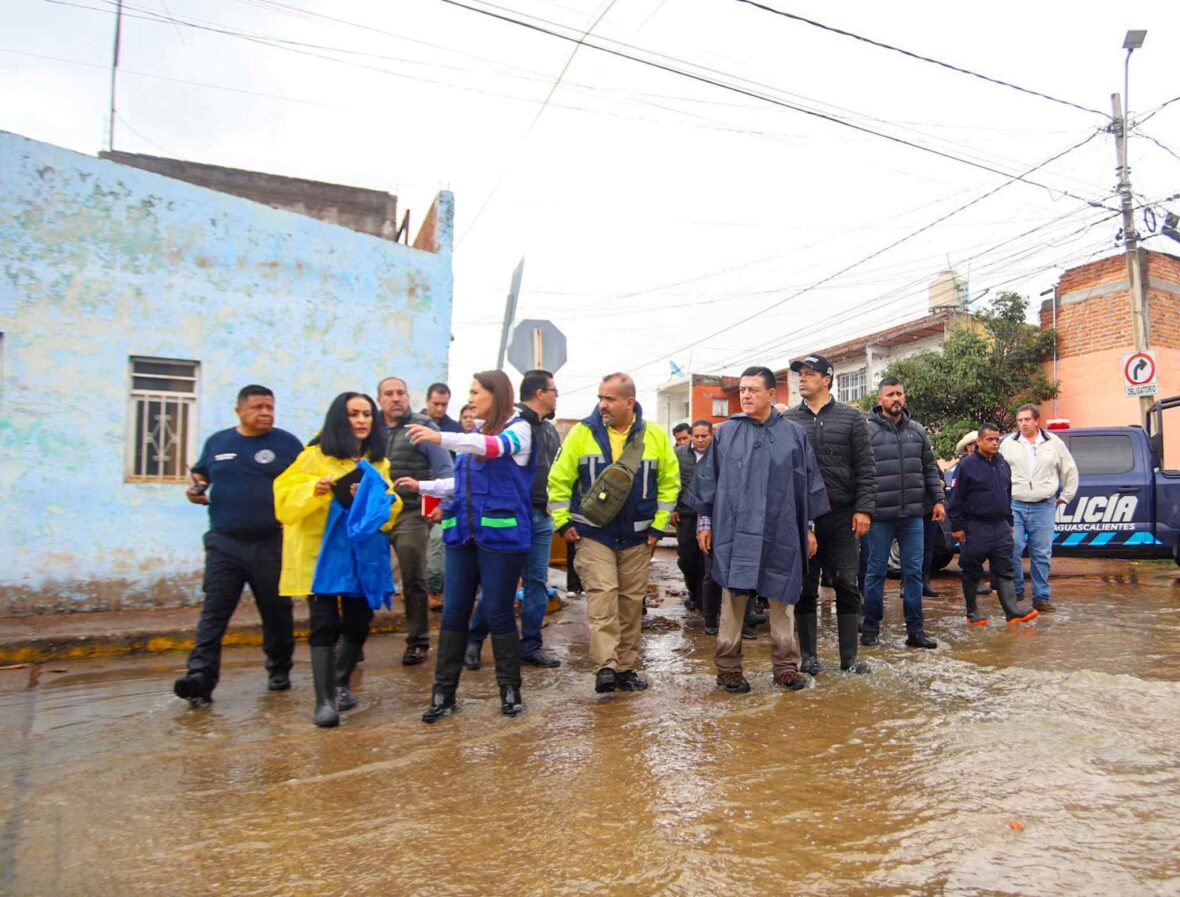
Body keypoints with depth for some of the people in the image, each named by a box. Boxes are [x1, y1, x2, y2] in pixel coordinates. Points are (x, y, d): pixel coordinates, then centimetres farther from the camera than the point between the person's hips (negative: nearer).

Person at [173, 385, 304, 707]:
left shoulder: (287, 443, 1)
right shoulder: (217, 442, 10)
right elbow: (200, 475, 22)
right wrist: (195, 489, 0)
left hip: (272, 545, -2)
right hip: (224, 544, 2)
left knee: (276, 613, 9)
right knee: (214, 613, -3)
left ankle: (279, 670, 25)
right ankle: (200, 678, -4)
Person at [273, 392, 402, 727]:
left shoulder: (378, 463, 10)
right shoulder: (316, 455, -4)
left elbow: (390, 507, 7)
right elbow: (286, 498, -10)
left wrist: (373, 500, -13)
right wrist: (314, 490, -27)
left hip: (362, 555, 5)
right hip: (322, 555, -4)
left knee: (358, 624, 10)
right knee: (325, 624, -7)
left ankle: (341, 684, 33)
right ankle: (324, 700, 0)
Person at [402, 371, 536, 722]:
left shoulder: (518, 429, -3)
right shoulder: (474, 434, 17)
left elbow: (496, 446, -26)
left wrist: (441, 438, -37)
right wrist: (423, 486, 12)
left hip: (501, 536, -6)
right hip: (462, 535, 6)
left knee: (498, 613, 1)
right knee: (453, 612, 7)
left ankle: (510, 689, 18)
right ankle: (443, 692, 16)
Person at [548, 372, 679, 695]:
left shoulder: (655, 436, -2)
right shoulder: (582, 432, -5)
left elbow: (670, 481, 5)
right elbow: (559, 479, -1)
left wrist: (659, 524, 0)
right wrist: (563, 521, -5)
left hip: (637, 537, 2)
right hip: (592, 534, -2)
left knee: (631, 602, 8)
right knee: (602, 596, -13)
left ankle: (626, 667, 20)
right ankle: (605, 666, -12)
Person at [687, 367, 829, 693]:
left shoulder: (794, 434, 5)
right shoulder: (726, 433, 4)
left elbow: (808, 483, 9)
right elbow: (708, 479, 8)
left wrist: (809, 527, 9)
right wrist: (705, 522, 6)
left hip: (781, 532, 1)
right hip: (735, 532, -1)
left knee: (782, 599, 8)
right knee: (733, 598, 2)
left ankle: (785, 665, 21)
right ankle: (728, 667, 13)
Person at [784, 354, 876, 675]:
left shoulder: (851, 417, 4)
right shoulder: (788, 420, 6)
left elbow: (865, 468, 1)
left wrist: (863, 509, -7)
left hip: (842, 516, 0)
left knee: (847, 586, 5)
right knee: (804, 587, 7)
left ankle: (849, 656, 18)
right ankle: (808, 655, 19)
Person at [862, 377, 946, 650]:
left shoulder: (917, 430, 10)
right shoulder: (868, 430, -6)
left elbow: (930, 468, 16)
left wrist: (937, 500, 10)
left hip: (913, 515, 4)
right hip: (880, 515, -4)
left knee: (914, 572, 8)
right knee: (876, 572, 6)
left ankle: (915, 629, 18)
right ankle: (871, 628, 17)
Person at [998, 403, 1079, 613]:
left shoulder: (1054, 443, 8)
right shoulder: (1008, 444, 6)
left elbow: (1070, 471, 16)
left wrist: (1065, 496, 14)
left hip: (1043, 507, 0)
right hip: (1014, 505, 0)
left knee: (1041, 554, 3)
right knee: (1012, 550, -6)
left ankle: (1041, 597, 12)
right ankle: (1015, 591, 11)